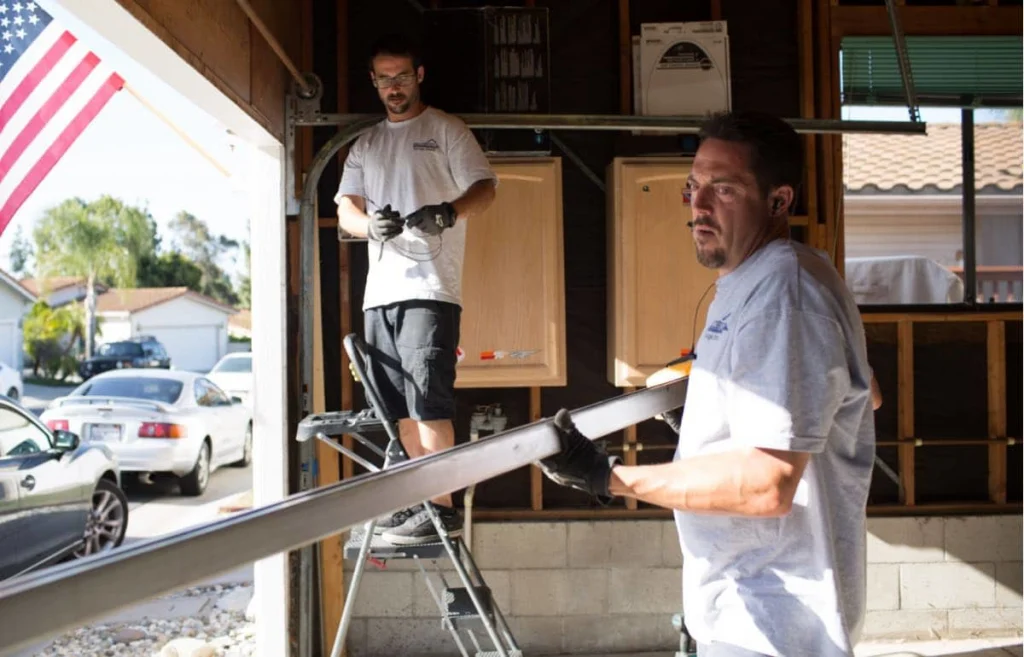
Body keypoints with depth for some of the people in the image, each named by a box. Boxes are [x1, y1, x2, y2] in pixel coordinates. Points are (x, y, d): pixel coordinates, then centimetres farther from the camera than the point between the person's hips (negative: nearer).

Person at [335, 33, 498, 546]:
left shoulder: (445, 130, 6)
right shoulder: (365, 144, 20)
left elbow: (484, 186, -4)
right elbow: (345, 210, 11)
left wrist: (450, 211, -26)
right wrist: (370, 224, -13)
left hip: (430, 287, -6)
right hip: (380, 290, 6)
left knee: (429, 400, -14)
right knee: (400, 406, 9)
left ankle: (442, 507, -13)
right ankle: (418, 501, 18)